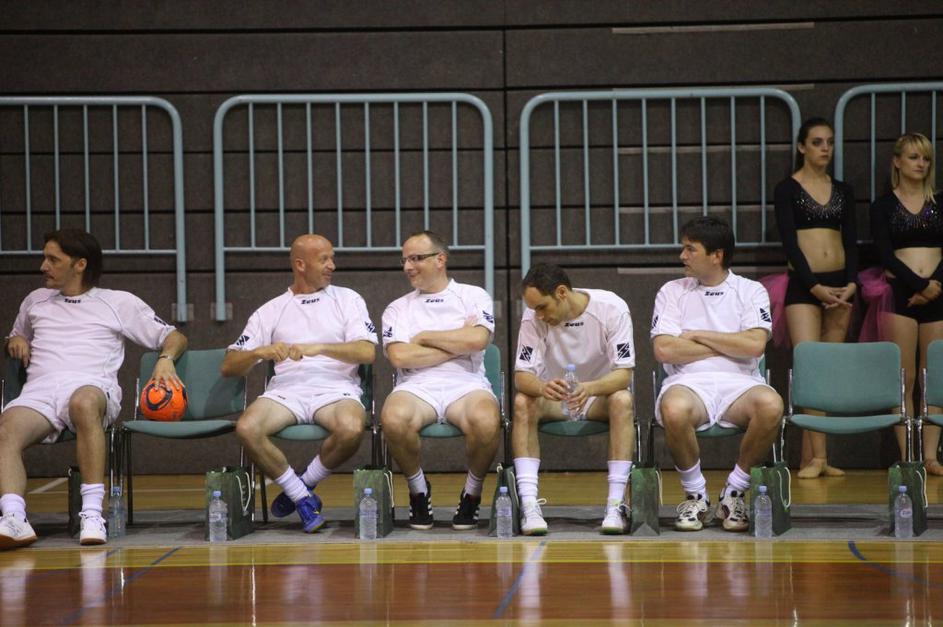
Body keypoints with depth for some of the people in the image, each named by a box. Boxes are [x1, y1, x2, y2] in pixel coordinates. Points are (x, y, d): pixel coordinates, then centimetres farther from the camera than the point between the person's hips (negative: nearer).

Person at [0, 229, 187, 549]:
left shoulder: (119, 303, 20)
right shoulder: (35, 300, 32)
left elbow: (175, 337, 20)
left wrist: (166, 359, -3)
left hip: (92, 385, -3)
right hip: (39, 389, 3)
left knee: (83, 403, -43)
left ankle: (92, 513, -45)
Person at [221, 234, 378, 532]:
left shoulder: (347, 299, 14)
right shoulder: (271, 311, 16)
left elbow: (367, 352, -1)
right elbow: (228, 366, 9)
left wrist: (319, 348, -15)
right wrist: (259, 353, -12)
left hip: (335, 388, -1)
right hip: (286, 389, 1)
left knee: (351, 429, -36)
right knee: (247, 428, -31)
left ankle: (304, 485, -7)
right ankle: (302, 497, -10)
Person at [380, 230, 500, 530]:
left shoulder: (473, 296, 14)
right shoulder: (398, 308, 18)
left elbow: (477, 339, -7)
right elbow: (399, 356, -1)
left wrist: (425, 338, 2)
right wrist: (457, 345, 0)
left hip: (466, 384, -1)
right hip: (417, 387, 1)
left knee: (486, 422, -37)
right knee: (393, 418, -35)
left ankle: (472, 492, -7)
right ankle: (418, 490, -7)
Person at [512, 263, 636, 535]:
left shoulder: (612, 308, -18)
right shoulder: (533, 317, -13)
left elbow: (624, 373, -23)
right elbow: (522, 374, -17)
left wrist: (590, 388, -44)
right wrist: (542, 387, -42)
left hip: (601, 393, -1)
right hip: (554, 397, 2)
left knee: (622, 400, -34)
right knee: (522, 402, -30)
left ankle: (616, 505, -34)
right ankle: (529, 505, -35)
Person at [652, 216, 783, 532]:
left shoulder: (751, 291, 11)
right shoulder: (672, 291, 13)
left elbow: (754, 345, -7)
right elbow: (664, 350, -2)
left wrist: (699, 335, -1)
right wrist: (728, 346, 0)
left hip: (738, 382, 0)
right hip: (689, 382, 0)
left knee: (771, 406, -35)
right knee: (674, 410, -38)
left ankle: (734, 492, -11)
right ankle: (695, 494, -11)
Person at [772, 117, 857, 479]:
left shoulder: (843, 191, 14)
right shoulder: (787, 189, 1)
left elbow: (851, 241, 8)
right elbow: (789, 243, -7)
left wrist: (851, 283, -8)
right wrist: (815, 286, -15)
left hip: (840, 286, 5)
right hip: (803, 287, -5)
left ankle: (810, 457, 4)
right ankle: (817, 456, -18)